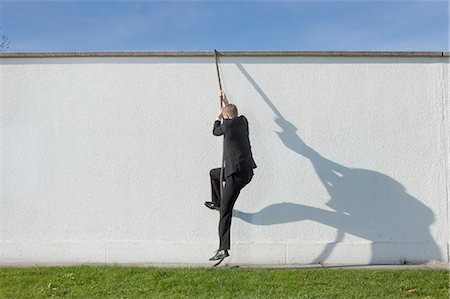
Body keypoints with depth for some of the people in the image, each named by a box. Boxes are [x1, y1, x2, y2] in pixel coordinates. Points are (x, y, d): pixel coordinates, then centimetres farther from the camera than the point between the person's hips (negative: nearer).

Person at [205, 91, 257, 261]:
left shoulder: (228, 124, -12)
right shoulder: (243, 121, 10)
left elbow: (216, 131, 10)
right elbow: (233, 114, 34)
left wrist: (218, 117, 26)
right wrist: (225, 101, 45)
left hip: (238, 173, -9)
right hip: (246, 170, 9)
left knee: (225, 209, -9)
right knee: (213, 173, 31)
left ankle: (223, 249, -12)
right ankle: (217, 202, 46)